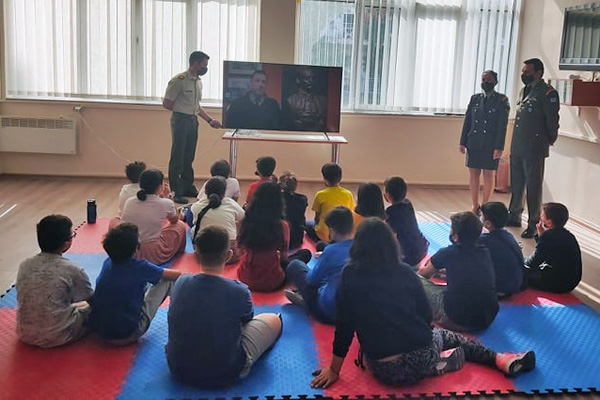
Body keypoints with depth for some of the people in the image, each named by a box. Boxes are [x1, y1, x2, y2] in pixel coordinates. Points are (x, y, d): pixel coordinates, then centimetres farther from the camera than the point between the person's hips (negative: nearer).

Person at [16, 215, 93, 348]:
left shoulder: (25, 266, -4)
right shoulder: (72, 270, -17)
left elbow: (26, 298, 11)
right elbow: (91, 298, 0)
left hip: (25, 335, 6)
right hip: (57, 337, -6)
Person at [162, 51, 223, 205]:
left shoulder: (198, 82, 13)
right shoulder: (179, 80, -13)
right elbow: (166, 103, -11)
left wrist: (209, 120, 14)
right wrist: (182, 111, -2)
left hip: (193, 121, 8)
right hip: (180, 120, -8)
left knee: (189, 157, 14)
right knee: (177, 157, -3)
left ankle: (188, 188, 23)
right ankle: (176, 192, 2)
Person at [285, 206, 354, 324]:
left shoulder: (331, 250, -20)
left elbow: (311, 279, -6)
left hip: (328, 312, -6)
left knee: (294, 265, 5)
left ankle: (305, 299, 20)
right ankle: (304, 297, 24)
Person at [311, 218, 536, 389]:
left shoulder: (350, 275, -4)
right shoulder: (405, 272, 2)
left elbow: (344, 327, -4)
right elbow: (427, 317, 9)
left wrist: (334, 370, 6)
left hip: (384, 370, -2)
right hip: (421, 359, 2)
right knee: (443, 335, 34)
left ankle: (434, 365, 8)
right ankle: (500, 359, 21)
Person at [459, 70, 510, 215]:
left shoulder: (502, 100, -1)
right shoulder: (475, 98, 11)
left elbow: (502, 125, -6)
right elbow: (467, 121, 11)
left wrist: (499, 147, -12)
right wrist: (463, 142, 5)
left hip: (490, 145, -4)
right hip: (474, 143, 4)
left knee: (488, 176, 2)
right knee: (473, 174, 5)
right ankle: (475, 207, 15)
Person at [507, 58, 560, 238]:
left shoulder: (547, 93, -11)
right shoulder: (524, 91, 15)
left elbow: (552, 120, -10)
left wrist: (550, 140, 2)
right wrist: (515, 144, 17)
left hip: (534, 149, -8)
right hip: (517, 148, 8)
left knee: (533, 187, -1)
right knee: (516, 184, 16)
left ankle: (533, 225, 6)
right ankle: (514, 216, 29)